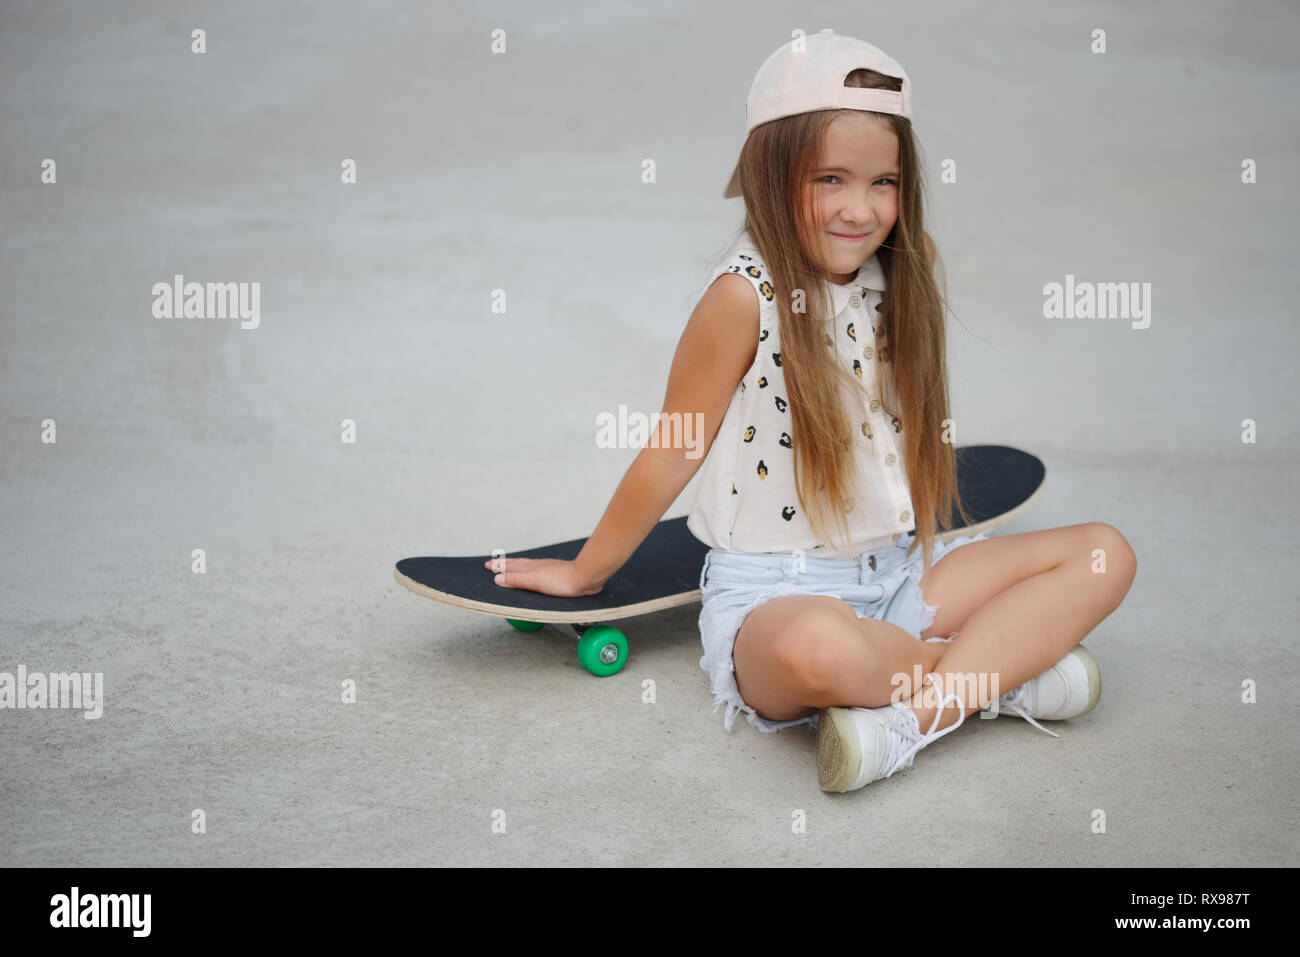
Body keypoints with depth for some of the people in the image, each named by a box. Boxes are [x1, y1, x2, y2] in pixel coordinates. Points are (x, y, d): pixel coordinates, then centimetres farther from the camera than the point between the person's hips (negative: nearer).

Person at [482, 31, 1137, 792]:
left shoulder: (900, 276, 4)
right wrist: (586, 571, 5)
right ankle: (1007, 666, -12)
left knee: (1106, 554, -6)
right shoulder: (748, 296, -13)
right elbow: (671, 453, -2)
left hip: (898, 571, 7)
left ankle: (913, 713, -21)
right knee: (820, 648, -42)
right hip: (775, 593, -6)